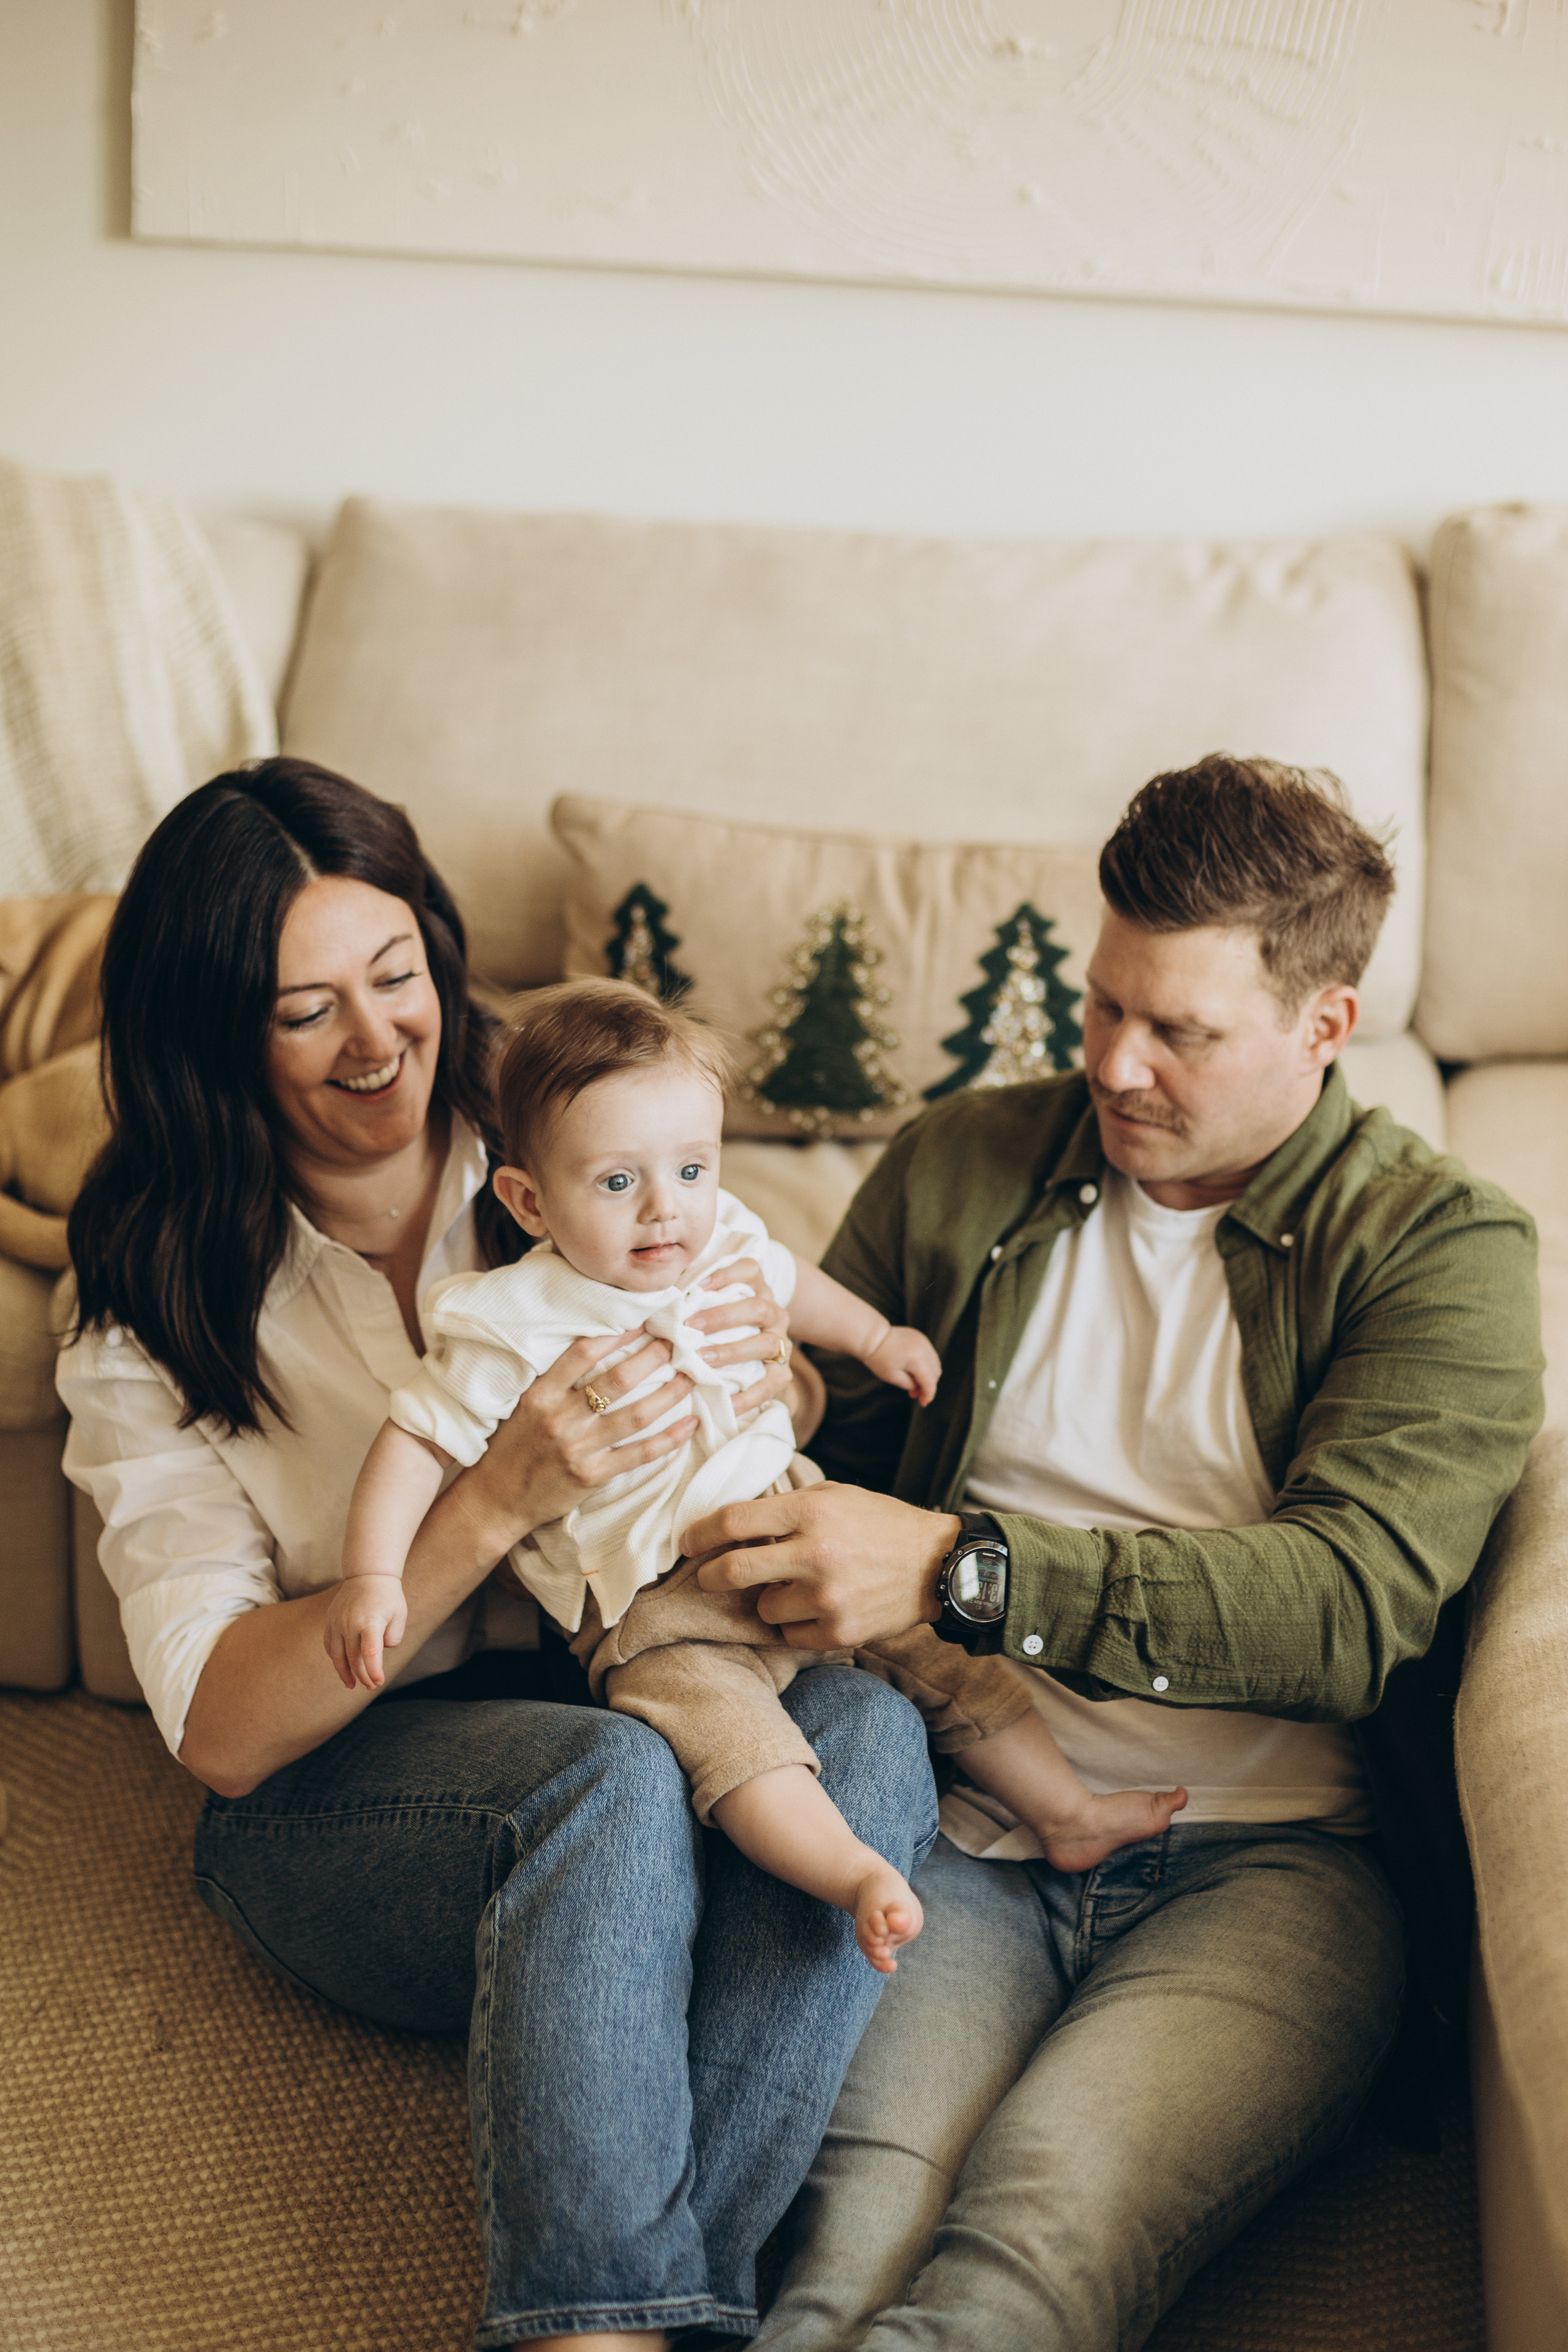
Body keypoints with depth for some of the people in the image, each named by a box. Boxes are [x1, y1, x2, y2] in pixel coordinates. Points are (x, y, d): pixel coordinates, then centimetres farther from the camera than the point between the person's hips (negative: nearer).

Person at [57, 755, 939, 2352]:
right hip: (332, 1794, -3)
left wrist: (765, 1380, -11)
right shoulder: (156, 1313, -1)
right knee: (614, 1778, -35)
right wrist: (498, 1501, -25)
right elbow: (219, 1731, -11)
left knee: (866, 1728, -30)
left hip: (653, 1686, 3)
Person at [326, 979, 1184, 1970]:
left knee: (944, 1643, 7)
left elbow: (787, 1278, 24)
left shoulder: (726, 1250, 0)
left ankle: (1071, 1814, 21)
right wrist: (371, 1573, -20)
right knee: (710, 1712, -34)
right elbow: (420, 1440, -11)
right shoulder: (515, 1329, -16)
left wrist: (876, 1337, 31)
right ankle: (860, 1874, -43)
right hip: (653, 1602, -6)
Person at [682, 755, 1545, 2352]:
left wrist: (958, 1568, -19)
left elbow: (1353, 1600, -10)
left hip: (1268, 1860, -2)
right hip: (958, 1836, 3)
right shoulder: (955, 1170, 17)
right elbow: (817, 1439, 24)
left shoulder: (1444, 1246, 5)